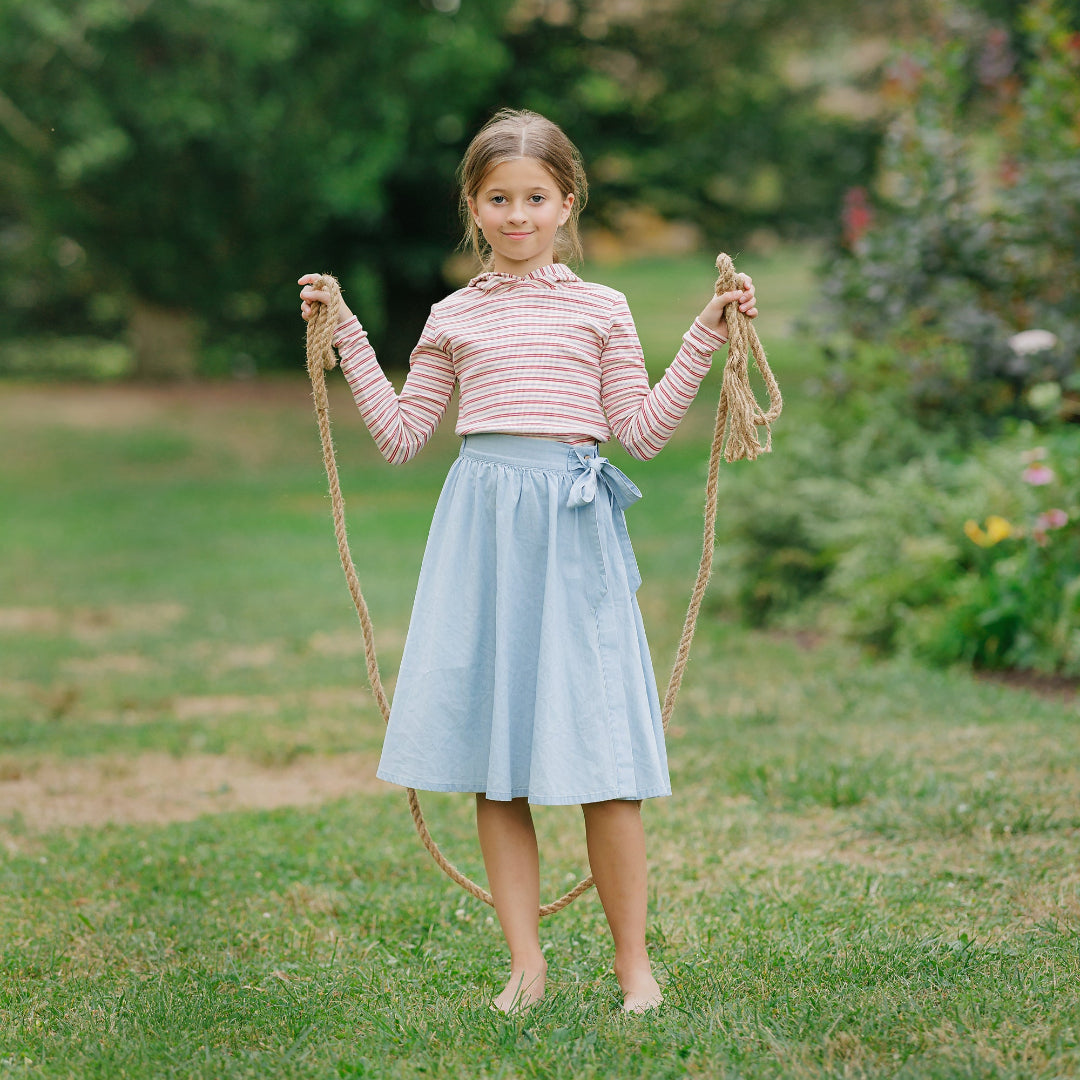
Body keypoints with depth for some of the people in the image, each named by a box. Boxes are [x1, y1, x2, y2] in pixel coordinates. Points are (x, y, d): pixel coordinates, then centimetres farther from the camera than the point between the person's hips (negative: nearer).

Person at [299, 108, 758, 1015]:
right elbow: (401, 436, 13)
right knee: (493, 765, 2)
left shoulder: (600, 309, 8)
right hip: (481, 527, 2)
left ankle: (633, 961, 7)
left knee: (600, 757, -4)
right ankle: (526, 965, 11)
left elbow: (642, 431, 5)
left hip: (573, 531, -2)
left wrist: (705, 340, 1)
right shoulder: (455, 318, 13)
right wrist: (347, 338, 11)